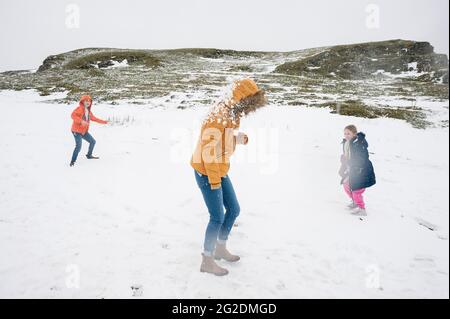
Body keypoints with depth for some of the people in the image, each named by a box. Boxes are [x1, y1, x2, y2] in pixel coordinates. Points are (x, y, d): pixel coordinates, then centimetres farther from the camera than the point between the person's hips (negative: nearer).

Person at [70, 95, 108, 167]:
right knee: (78, 146, -20)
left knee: (93, 141, 16)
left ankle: (89, 155, 36)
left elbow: (93, 118, 27)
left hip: (84, 131, 9)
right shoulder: (79, 108, -12)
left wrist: (103, 122, 30)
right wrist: (81, 121, -40)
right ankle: (73, 161, -7)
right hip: (77, 131, -9)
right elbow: (73, 115, -27)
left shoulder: (88, 111, 14)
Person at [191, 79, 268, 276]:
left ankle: (220, 248, 34)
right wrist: (214, 181, -20)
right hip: (206, 172, -9)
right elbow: (209, 152, -25)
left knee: (233, 209, 15)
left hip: (220, 171, 9)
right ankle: (207, 261, 15)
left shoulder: (233, 114, 4)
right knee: (217, 217, -3)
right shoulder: (218, 118, -26)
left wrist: (238, 138, -4)